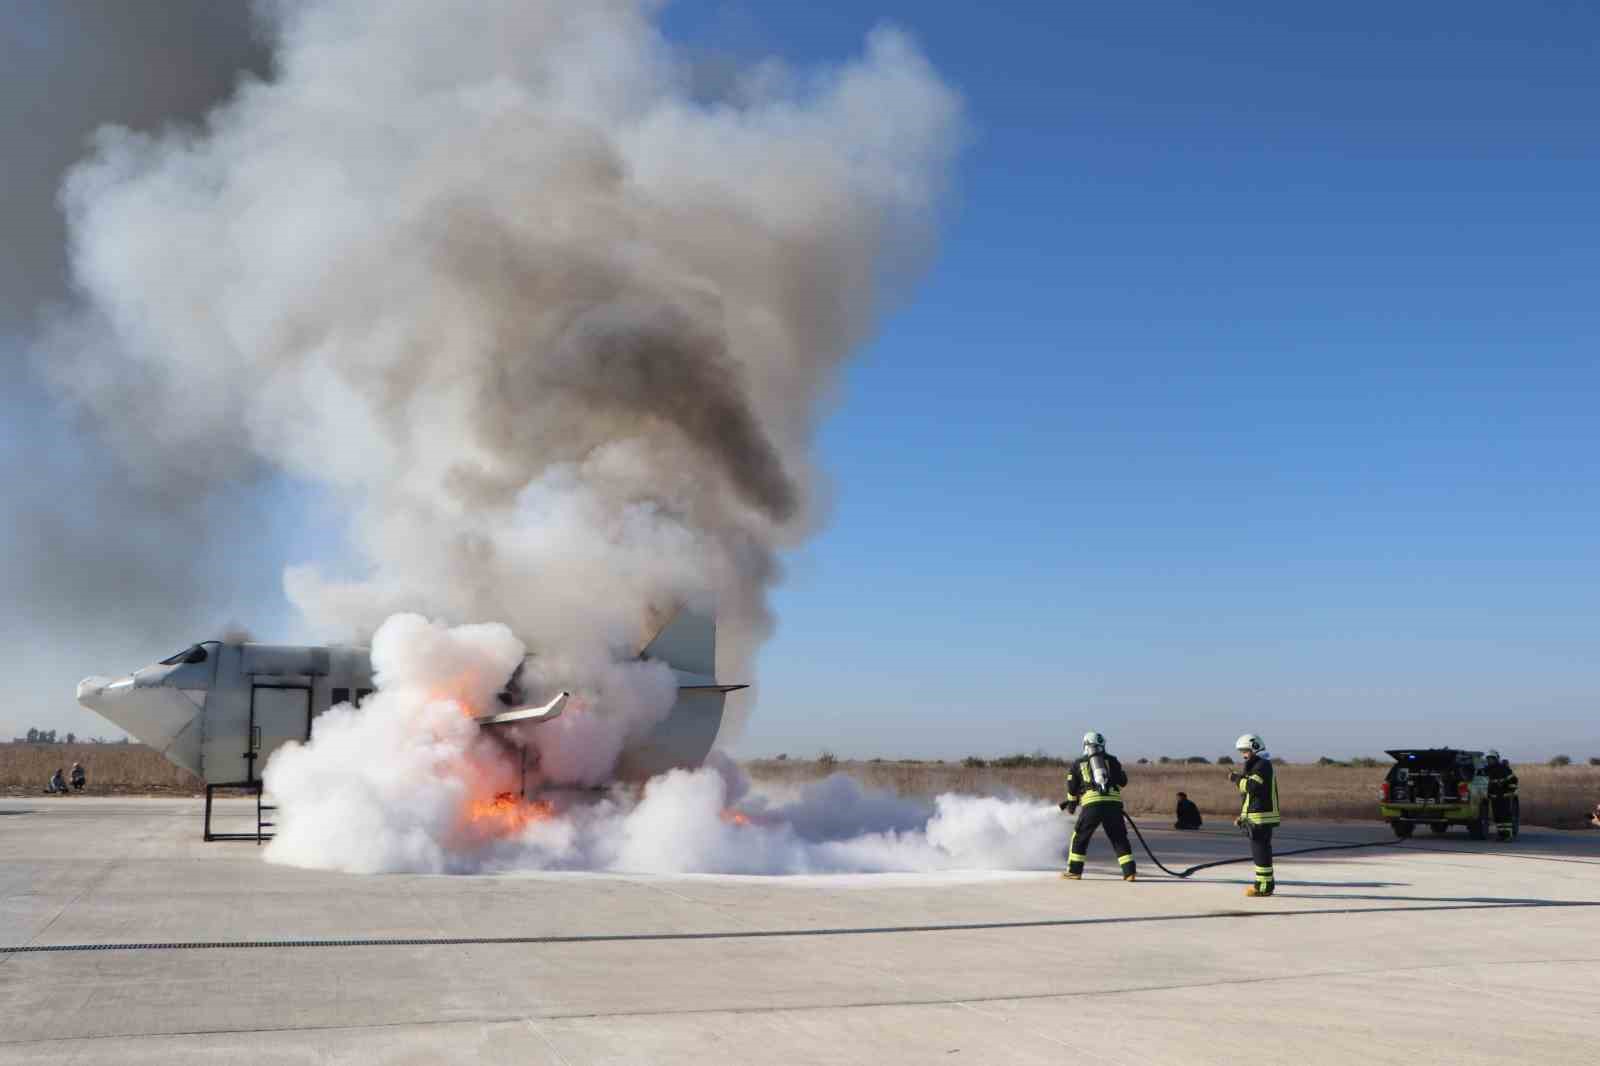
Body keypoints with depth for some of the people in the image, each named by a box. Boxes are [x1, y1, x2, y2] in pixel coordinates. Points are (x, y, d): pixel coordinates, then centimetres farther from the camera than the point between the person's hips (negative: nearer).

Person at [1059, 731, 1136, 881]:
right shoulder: (1112, 760, 18)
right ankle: (1129, 872, 3)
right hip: (1114, 803, 1)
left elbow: (1072, 788, 19)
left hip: (1092, 803, -1)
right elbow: (1123, 781, 16)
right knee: (1119, 838, 10)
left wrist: (1072, 804, 35)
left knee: (1080, 836, 11)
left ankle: (1074, 871, 11)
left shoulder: (1078, 764, 18)